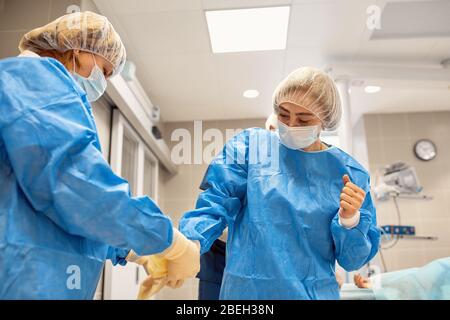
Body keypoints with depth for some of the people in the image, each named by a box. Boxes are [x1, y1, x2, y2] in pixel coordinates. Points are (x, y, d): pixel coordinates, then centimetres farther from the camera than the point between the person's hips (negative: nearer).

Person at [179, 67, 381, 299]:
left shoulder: (348, 173, -1)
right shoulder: (250, 145, -4)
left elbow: (353, 260, 2)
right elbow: (215, 205, -11)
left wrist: (349, 220, -16)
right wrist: (190, 244, -29)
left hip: (315, 293, 1)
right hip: (246, 290, -1)